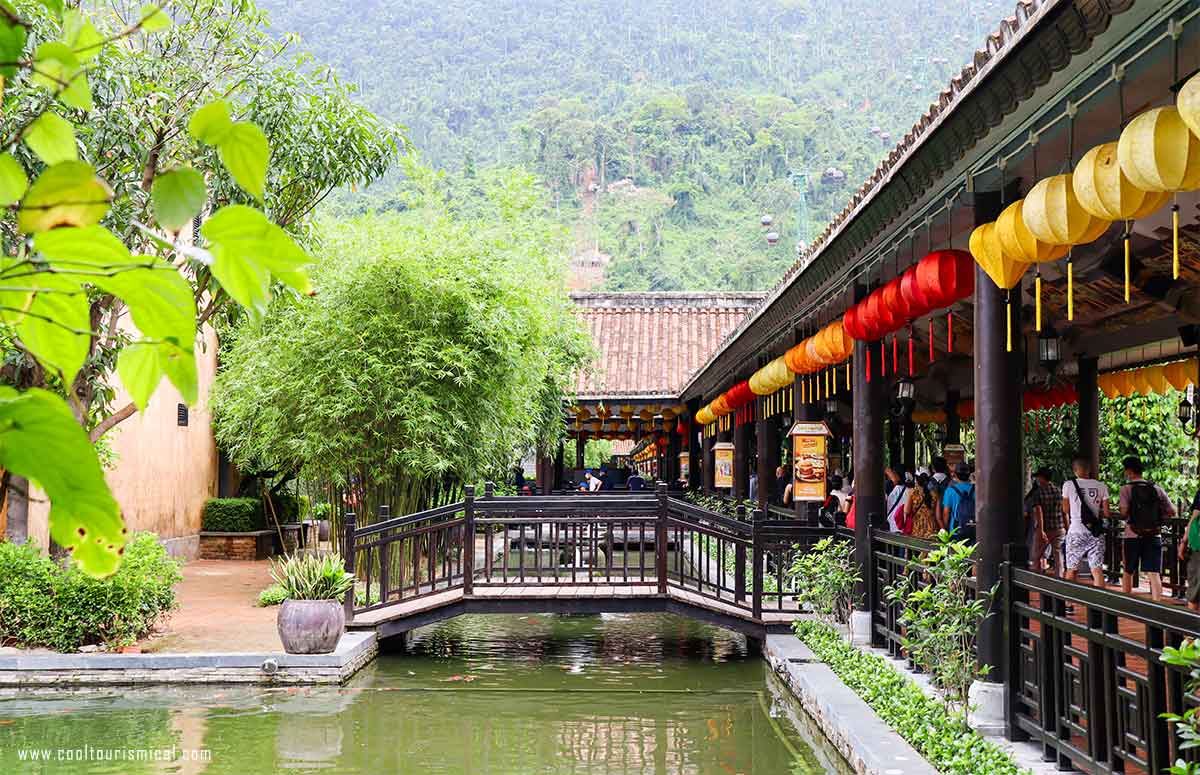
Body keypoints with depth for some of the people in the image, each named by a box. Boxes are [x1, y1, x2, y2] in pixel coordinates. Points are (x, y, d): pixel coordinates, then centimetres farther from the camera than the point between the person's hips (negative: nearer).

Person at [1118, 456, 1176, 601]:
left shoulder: (1126, 488, -6)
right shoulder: (1157, 489, 4)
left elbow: (1124, 513, -17)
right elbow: (1171, 511, 1)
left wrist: (1125, 517, 5)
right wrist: (1157, 517, 13)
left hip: (1133, 536, -2)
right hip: (1154, 535, 2)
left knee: (1128, 572, 15)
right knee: (1154, 573, -2)